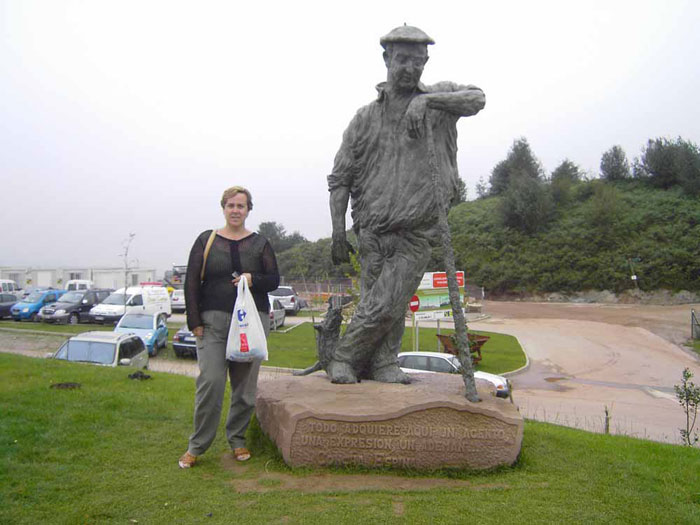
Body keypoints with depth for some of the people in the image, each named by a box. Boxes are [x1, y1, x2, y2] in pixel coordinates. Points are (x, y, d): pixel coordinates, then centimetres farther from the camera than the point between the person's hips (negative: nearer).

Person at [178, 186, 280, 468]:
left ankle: (237, 440, 23)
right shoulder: (206, 240, 7)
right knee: (210, 382, -8)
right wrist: (195, 321, -3)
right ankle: (197, 446, 9)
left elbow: (274, 279, 8)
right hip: (213, 321, -1)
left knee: (245, 384, 5)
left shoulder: (260, 243, 9)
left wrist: (253, 279, -13)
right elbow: (192, 282, 4)